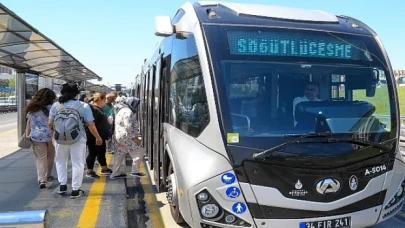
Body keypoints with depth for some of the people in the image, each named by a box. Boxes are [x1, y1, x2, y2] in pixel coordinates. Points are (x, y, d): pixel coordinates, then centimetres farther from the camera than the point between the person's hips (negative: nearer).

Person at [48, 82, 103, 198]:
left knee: (60, 161, 23)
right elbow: (90, 125, -7)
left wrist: (53, 133, 25)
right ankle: (75, 190, 10)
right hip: (78, 139, -2)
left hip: (60, 138, 2)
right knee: (77, 164, 7)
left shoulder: (56, 105, 1)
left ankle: (62, 185, 24)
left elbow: (50, 124, 5)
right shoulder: (84, 106, -6)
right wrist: (98, 137, 6)